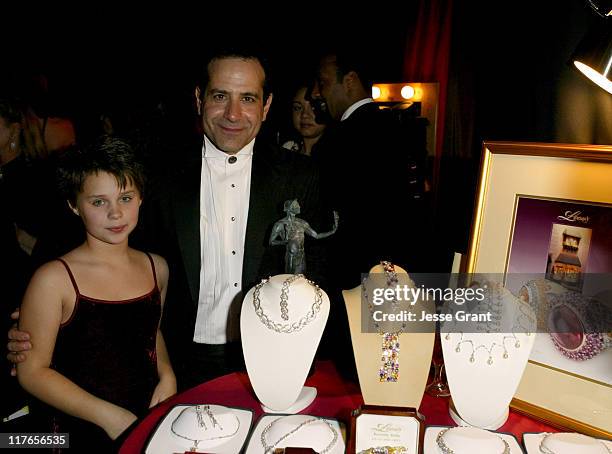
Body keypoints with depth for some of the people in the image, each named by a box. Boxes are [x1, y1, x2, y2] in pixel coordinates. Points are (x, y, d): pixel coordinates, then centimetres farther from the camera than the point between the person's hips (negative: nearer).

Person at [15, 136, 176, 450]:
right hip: (81, 431, -4)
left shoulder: (156, 268, -3)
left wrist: (167, 376, -4)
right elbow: (32, 371, -12)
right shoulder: (54, 280, -16)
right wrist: (108, 415, -16)